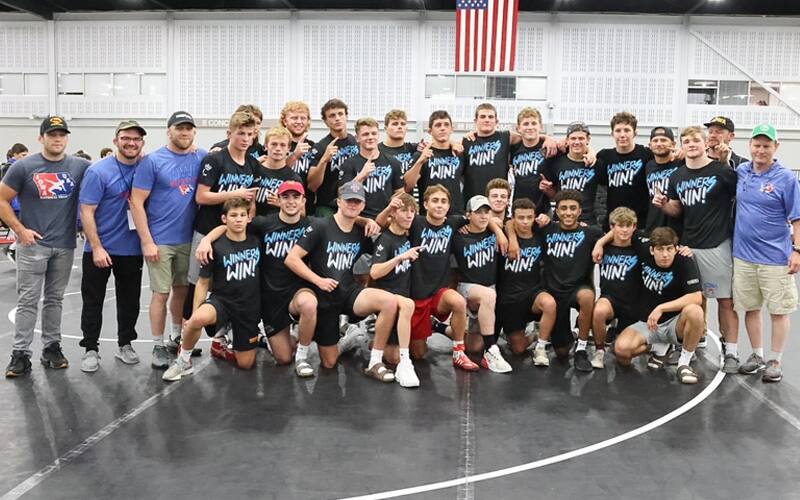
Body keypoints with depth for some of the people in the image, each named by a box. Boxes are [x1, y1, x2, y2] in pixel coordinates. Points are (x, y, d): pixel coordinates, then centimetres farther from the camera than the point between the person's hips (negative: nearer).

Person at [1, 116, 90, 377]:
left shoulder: (80, 167, 2)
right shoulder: (24, 167, -4)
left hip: (65, 246, 2)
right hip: (33, 245, -2)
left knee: (55, 299, 13)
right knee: (27, 301, 0)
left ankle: (52, 348, 23)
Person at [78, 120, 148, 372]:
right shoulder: (98, 172, -12)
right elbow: (86, 212, -13)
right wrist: (97, 248, -17)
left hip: (131, 249, 4)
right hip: (100, 249, -4)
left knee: (130, 300, 13)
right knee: (93, 301, 7)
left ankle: (125, 344, 28)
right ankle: (90, 349, 19)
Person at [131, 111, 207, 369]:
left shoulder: (201, 158, 2)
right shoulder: (152, 161, -7)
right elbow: (136, 203, -9)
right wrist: (147, 241, -13)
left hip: (189, 238, 4)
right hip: (160, 241, -4)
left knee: (182, 289, 15)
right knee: (161, 293, 1)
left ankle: (177, 336, 32)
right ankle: (158, 347, 12)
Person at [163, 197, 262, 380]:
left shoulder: (256, 242, -1)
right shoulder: (216, 247, -9)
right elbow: (203, 283, -5)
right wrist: (194, 315, -8)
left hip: (249, 306, 3)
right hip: (221, 300, -3)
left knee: (246, 364, 5)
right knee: (199, 318, -39)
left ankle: (226, 336, 37)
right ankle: (184, 360, -11)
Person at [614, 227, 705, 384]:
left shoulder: (685, 263, -14)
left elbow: (696, 297, -25)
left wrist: (661, 308, -26)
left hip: (675, 323, -2)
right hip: (647, 324, 2)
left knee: (694, 311, -36)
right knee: (621, 349, -27)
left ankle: (684, 362, -13)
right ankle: (654, 348, 9)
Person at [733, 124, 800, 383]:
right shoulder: (740, 171, 3)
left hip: (775, 257, -4)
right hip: (743, 255, 4)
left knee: (778, 311, 5)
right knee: (750, 308, 13)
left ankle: (775, 361, 18)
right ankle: (757, 356, 28)